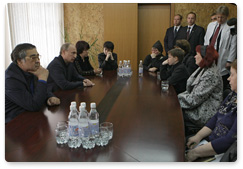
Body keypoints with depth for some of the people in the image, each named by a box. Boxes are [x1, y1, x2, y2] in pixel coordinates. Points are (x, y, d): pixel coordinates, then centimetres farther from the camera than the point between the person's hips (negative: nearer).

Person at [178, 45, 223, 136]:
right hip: (198, 107, 9)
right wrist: (178, 97, -2)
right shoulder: (203, 70, 10)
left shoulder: (211, 75, -21)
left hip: (204, 114, -9)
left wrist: (178, 99, -13)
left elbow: (195, 99, -23)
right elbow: (190, 91, 12)